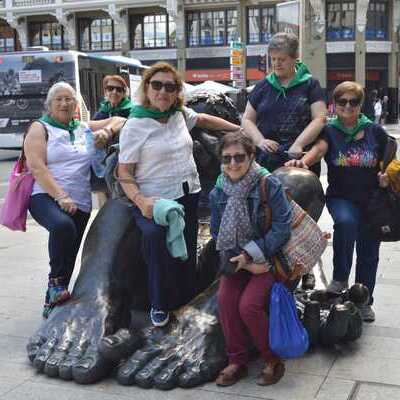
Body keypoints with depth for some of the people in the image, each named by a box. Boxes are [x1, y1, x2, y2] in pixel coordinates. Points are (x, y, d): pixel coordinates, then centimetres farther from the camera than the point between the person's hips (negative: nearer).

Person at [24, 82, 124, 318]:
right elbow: (36, 167, -8)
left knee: (69, 255, 2)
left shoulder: (83, 129, 18)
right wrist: (61, 197, -19)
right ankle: (57, 281, -15)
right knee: (63, 226, -34)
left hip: (80, 203, 5)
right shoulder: (40, 128, 5)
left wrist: (106, 131, -4)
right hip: (45, 197, -5)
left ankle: (53, 303, 20)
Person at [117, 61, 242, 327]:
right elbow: (124, 173, -9)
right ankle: (160, 305, -7)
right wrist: (141, 201, -26)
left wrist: (240, 129, 32)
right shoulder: (135, 126, -9)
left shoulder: (180, 114, 7)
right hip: (156, 201, -6)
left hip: (189, 196, 6)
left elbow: (204, 120, 29)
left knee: (187, 253, 6)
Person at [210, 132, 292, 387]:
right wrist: (245, 262, -12)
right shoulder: (218, 192, -1)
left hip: (268, 258, -4)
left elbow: (282, 229, -16)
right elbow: (218, 235, 1)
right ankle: (237, 361, -2)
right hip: (236, 260, 4)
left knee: (248, 306, -23)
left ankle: (274, 361, 1)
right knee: (225, 299, -20)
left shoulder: (269, 185, -15)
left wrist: (251, 254, -20)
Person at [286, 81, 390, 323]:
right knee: (345, 221, -35)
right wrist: (303, 162, -46)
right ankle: (340, 278, -15)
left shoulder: (375, 132, 2)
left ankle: (365, 302, 31)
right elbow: (319, 149, -24)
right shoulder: (329, 132, -3)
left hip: (372, 201, 2)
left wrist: (387, 177, -11)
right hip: (341, 197, -2)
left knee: (368, 253, 10)